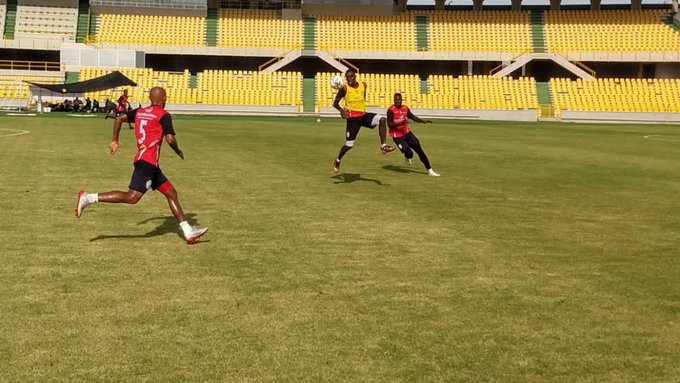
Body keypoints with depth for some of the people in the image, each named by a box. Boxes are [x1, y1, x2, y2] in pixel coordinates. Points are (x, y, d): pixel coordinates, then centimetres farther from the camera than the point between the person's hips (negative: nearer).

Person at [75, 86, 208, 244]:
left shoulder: (140, 112, 16)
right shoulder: (163, 115, -5)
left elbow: (119, 118, 9)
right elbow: (170, 139, -14)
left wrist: (115, 141, 14)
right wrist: (178, 151, 5)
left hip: (151, 165, 9)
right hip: (147, 162, -9)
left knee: (171, 193, 11)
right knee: (132, 197, -13)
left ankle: (188, 232, 12)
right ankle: (88, 197, -15)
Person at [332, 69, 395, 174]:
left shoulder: (363, 85, 3)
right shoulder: (344, 88, -9)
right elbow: (335, 103, -5)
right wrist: (341, 110, -24)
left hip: (363, 114, 4)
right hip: (352, 118, -4)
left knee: (381, 120, -23)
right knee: (349, 145, -2)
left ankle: (383, 146, -21)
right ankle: (337, 161, 25)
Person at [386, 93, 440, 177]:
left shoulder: (405, 108, 4)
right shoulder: (391, 110, -15)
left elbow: (413, 117, 19)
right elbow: (389, 124, -23)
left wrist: (423, 121, 5)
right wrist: (401, 123, -35)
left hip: (407, 133, 6)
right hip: (397, 136, -6)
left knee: (419, 150, 0)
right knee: (409, 154, -15)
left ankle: (429, 170, 5)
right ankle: (407, 157, 26)